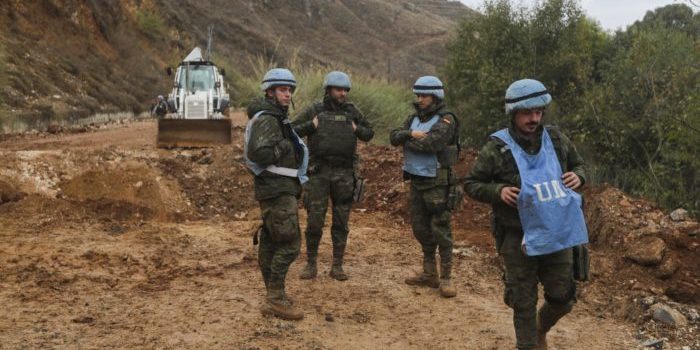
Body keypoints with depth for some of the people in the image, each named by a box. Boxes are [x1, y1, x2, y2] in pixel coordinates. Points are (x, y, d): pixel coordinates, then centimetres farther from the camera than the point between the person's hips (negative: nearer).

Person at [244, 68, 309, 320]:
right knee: (290, 243, -11)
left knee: (270, 244, 11)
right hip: (277, 191, -10)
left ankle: (274, 300, 16)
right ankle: (275, 299, -8)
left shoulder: (276, 118, 19)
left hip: (279, 189, 10)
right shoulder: (266, 119, -14)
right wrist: (285, 149, -15)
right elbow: (258, 152, -27)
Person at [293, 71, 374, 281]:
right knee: (315, 220, -3)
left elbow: (369, 133, 18)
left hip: (344, 174, 2)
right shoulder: (314, 111, 1)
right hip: (319, 173, -2)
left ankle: (337, 267, 13)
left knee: (341, 222, 5)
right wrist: (311, 126, -11)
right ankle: (311, 264, 12)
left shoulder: (351, 111, 7)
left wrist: (357, 129, -1)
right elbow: (291, 131, 2)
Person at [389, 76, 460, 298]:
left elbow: (432, 143, -25)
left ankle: (446, 278, 1)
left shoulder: (445, 120, -10)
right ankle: (429, 274, 25)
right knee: (420, 229, 13)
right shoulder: (414, 119, 12)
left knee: (441, 230, -5)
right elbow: (394, 137, 1)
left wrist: (408, 141, -10)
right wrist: (411, 134, -18)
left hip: (437, 183, -8)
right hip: (416, 181, 8)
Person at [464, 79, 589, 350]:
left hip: (557, 234, 4)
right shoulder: (497, 148, -12)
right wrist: (498, 191, -21)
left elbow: (579, 165, 15)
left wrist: (578, 177, -8)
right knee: (524, 303, 7)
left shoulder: (556, 139, -1)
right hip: (518, 238, -3)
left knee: (563, 298, 12)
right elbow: (471, 184, -4)